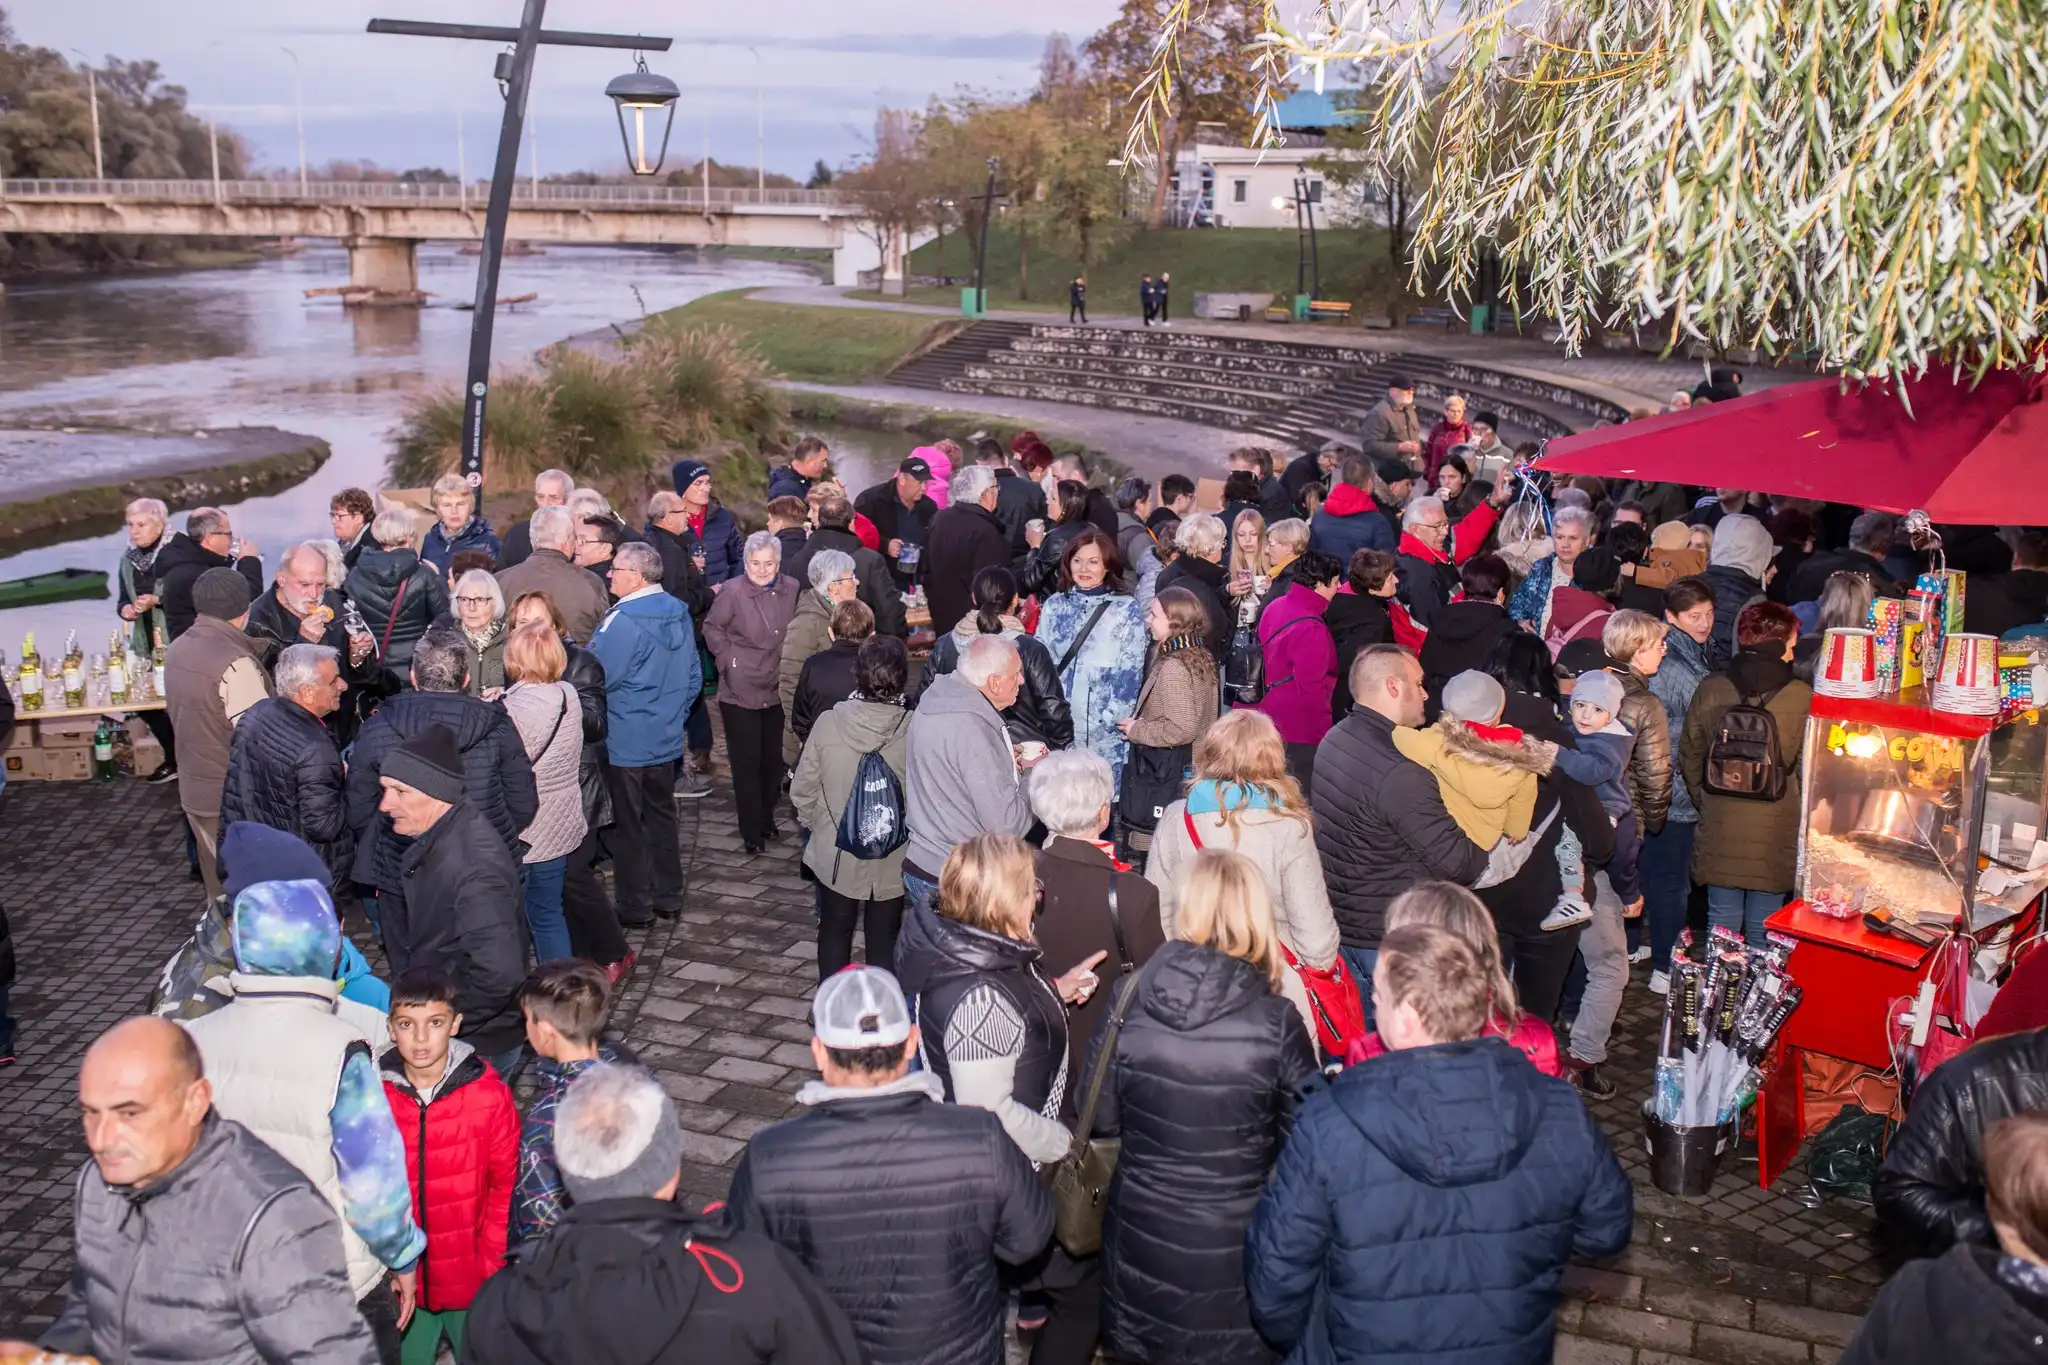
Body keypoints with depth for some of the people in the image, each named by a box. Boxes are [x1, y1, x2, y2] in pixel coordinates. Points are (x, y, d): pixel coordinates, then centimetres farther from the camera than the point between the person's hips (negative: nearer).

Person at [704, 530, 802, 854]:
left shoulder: (791, 589, -2)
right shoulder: (733, 592, -14)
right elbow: (712, 627, -1)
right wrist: (728, 660, -7)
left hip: (777, 690, 4)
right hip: (740, 691, -4)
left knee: (773, 760, 13)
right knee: (747, 763, 1)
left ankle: (766, 820, 31)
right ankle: (751, 832, 12)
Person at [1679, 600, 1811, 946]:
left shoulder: (1710, 690, -5)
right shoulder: (1801, 698, -11)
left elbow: (1689, 758, 4)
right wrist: (1796, 816, 11)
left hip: (1720, 832, 2)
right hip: (1776, 836, -2)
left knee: (1722, 925, 12)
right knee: (1764, 931, 8)